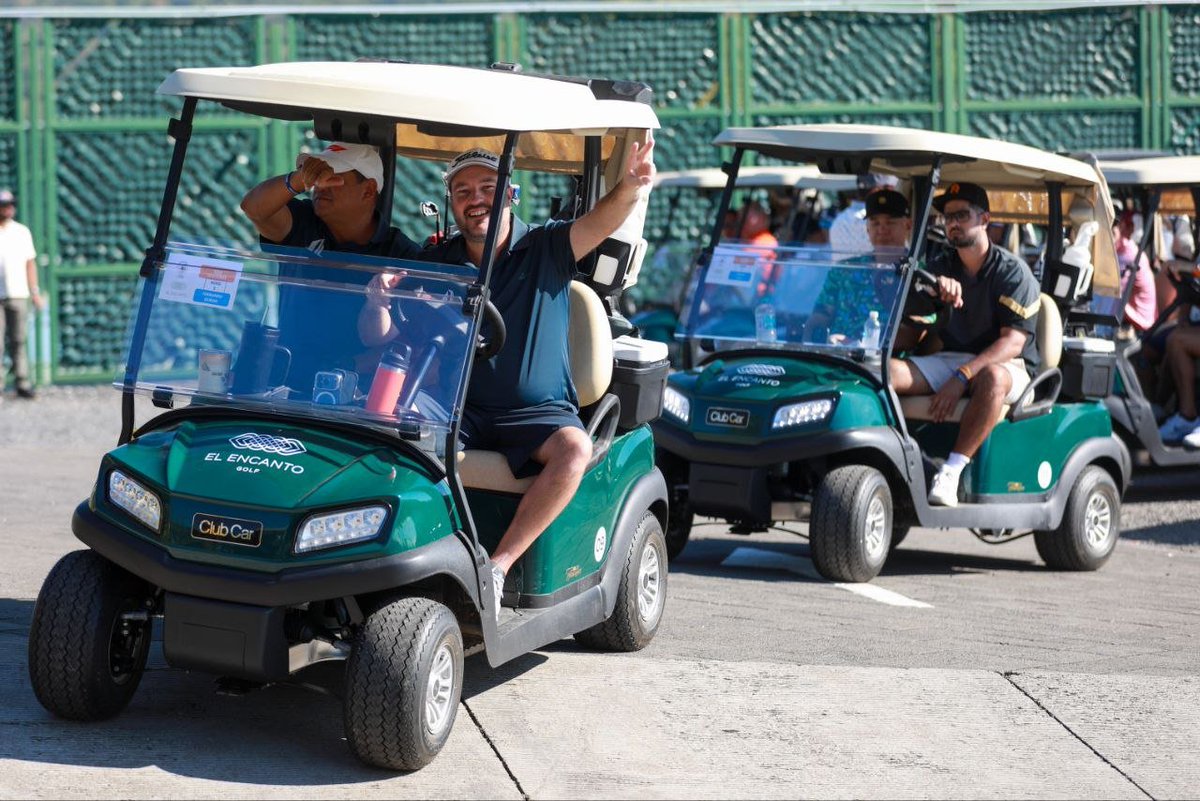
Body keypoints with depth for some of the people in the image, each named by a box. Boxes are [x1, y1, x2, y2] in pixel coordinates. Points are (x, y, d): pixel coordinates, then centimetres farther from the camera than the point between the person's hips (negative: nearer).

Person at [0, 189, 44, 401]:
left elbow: (30, 263, 16)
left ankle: (22, 384, 5)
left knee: (18, 341, 3)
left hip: (18, 295, 3)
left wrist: (35, 292, 10)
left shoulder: (22, 231, 13)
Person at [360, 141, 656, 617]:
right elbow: (379, 335, 4)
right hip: (459, 412, 2)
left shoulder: (546, 248, 3)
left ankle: (498, 565, -28)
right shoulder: (435, 265, 8)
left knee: (573, 448, -33)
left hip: (537, 413, -2)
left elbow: (601, 221, -16)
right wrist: (380, 295, -19)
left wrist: (629, 190, -39)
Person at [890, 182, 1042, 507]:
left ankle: (951, 473, -42)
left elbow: (1013, 342, -15)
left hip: (1007, 366, -5)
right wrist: (935, 285, -26)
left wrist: (962, 376, -27)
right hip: (949, 358, 5)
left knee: (992, 378, -41)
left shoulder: (1013, 272, -6)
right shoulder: (941, 264, 12)